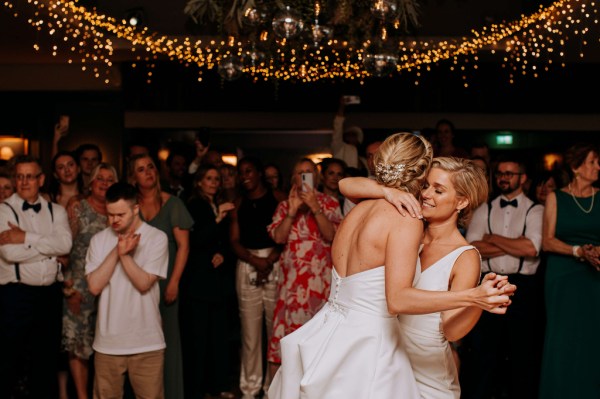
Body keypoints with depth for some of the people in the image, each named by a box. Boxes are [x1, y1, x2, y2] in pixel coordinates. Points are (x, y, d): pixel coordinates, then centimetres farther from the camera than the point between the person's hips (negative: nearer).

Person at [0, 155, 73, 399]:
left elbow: (65, 244, -9)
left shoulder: (56, 211, 8)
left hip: (51, 293, 4)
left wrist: (26, 238, -17)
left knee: (48, 358, 14)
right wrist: (50, 247, -9)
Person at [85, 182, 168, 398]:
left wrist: (124, 254, -21)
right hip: (108, 340, 3)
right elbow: (94, 286, -8)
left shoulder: (157, 238, -6)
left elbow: (144, 283, -13)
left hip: (146, 342, -2)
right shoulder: (99, 240, 3)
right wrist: (117, 251, -14)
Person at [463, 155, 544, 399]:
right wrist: (515, 246, -10)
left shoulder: (535, 211, 2)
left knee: (523, 350, 8)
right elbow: (472, 247, -5)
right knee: (482, 348, 6)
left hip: (523, 287, -2)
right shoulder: (484, 211, 10)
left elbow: (531, 249, -14)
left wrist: (492, 238, -6)